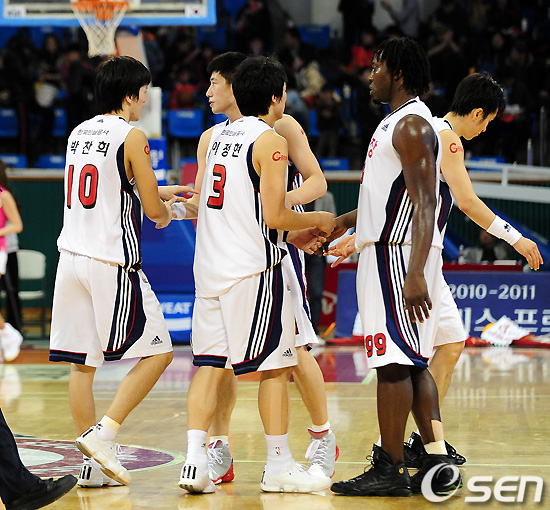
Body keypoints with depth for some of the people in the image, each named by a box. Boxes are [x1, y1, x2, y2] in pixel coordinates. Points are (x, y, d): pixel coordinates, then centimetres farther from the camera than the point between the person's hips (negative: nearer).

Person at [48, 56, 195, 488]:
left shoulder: (79, 133, 14)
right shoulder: (132, 137, -9)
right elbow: (154, 210, -6)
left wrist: (157, 192, 35)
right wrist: (165, 211, 17)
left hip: (72, 255, 8)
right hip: (113, 261, -7)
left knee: (83, 363, 7)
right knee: (157, 353, 2)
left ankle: (94, 463, 10)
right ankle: (103, 434, -9)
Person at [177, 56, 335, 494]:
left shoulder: (213, 137, 11)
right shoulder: (271, 142, -10)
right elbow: (275, 216, -16)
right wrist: (317, 221, 4)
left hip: (210, 263, 7)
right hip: (255, 266, -7)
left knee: (211, 364, 7)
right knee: (275, 365, 2)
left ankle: (195, 459, -2)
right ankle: (279, 466, 7)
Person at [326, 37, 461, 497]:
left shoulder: (412, 125, -14)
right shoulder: (398, 122, 18)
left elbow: (425, 204, -22)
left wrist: (416, 274, -29)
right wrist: (344, 221, 30)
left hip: (400, 254, -11)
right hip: (388, 251, 11)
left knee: (394, 361, -7)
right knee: (412, 363, 10)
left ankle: (390, 471, -3)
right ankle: (438, 461, 10)